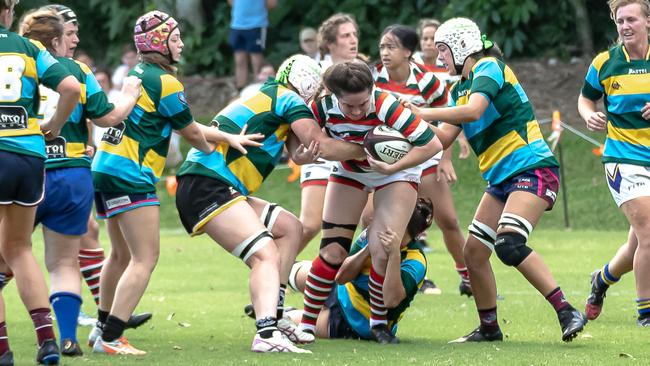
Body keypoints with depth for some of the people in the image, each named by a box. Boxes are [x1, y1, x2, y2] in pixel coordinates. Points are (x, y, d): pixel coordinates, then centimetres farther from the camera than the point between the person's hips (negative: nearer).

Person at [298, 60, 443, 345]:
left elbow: (432, 144, -36)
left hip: (395, 173, -3)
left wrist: (390, 168, -39)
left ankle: (379, 322, 9)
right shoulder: (324, 107, -27)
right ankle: (306, 326, 7)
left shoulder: (386, 106, -37)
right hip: (349, 171, 3)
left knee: (383, 252, -14)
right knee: (332, 252, -5)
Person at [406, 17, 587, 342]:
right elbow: (445, 138, 12)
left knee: (509, 243, -27)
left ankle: (567, 312, -26)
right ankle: (489, 328, 17)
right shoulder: (460, 88, 18)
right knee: (474, 251, 4)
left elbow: (473, 111, -25)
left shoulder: (488, 67, -8)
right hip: (502, 180, 10)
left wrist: (423, 114, -18)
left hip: (533, 170, -10)